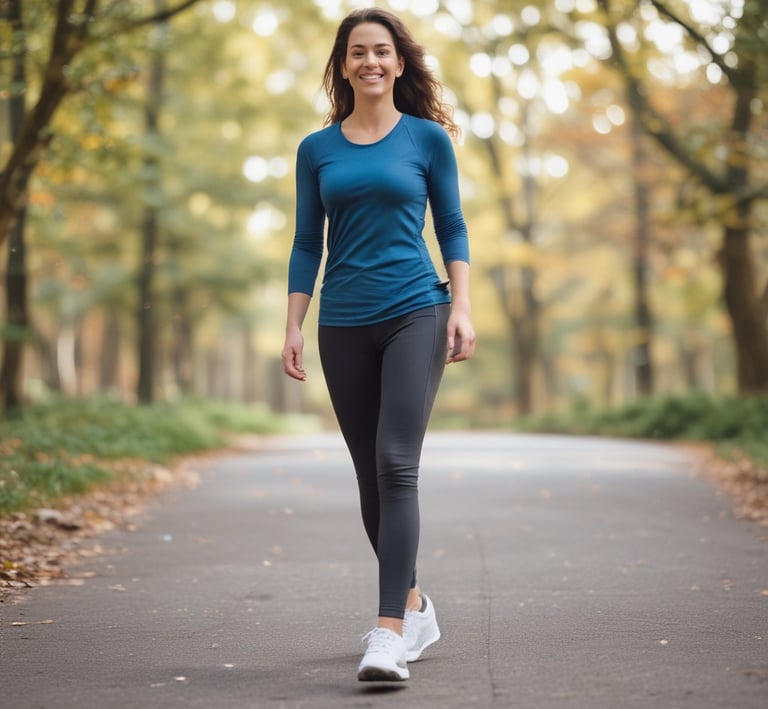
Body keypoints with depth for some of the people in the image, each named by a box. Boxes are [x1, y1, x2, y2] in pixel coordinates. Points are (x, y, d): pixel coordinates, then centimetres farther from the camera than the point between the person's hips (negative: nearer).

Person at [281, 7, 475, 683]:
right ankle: (415, 607, 26)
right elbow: (307, 245, 11)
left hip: (416, 314, -3)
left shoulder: (428, 138, 3)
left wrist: (462, 309, -5)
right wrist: (293, 328, 4)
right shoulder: (317, 150, 9)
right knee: (371, 477, 8)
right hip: (344, 325, 3)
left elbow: (453, 230, 5)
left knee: (396, 465, -16)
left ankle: (390, 633, -19)